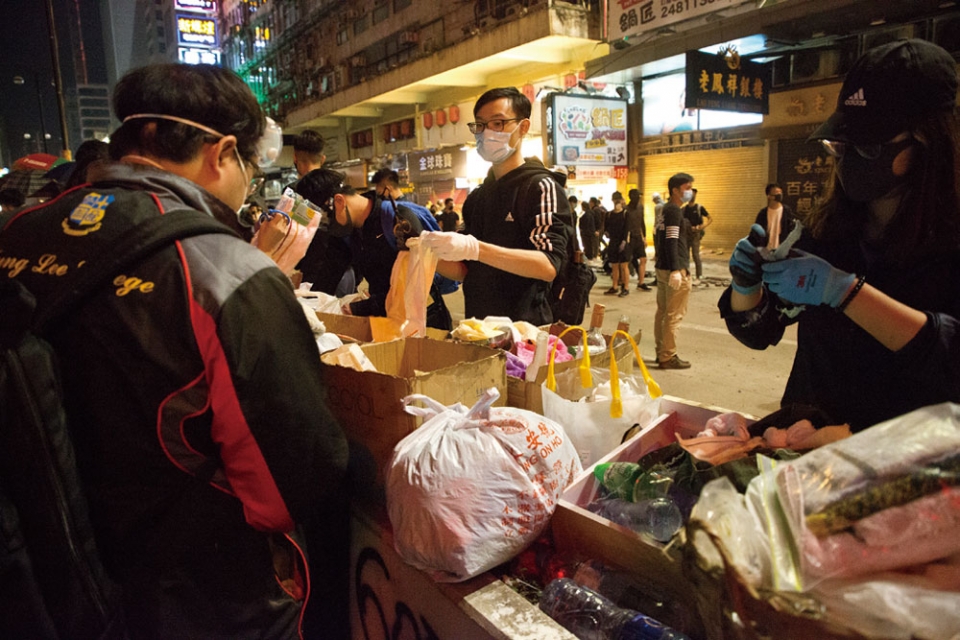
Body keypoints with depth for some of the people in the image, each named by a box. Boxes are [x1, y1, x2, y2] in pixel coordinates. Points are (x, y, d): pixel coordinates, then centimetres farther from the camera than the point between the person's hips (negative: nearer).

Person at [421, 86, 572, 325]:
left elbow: (548, 265, -20)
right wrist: (434, 255, -6)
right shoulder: (476, 197, 13)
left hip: (525, 330, -5)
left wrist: (474, 248, -29)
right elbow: (466, 271, 14)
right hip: (478, 327, 6)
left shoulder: (541, 186, -7)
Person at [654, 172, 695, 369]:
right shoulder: (675, 211, -14)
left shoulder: (664, 209, 15)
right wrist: (676, 270, -25)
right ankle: (668, 357, -2)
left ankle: (661, 351, 22)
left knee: (662, 311, 14)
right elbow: (672, 241, -21)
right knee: (674, 315, -5)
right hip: (675, 269, -10)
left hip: (662, 267, 10)